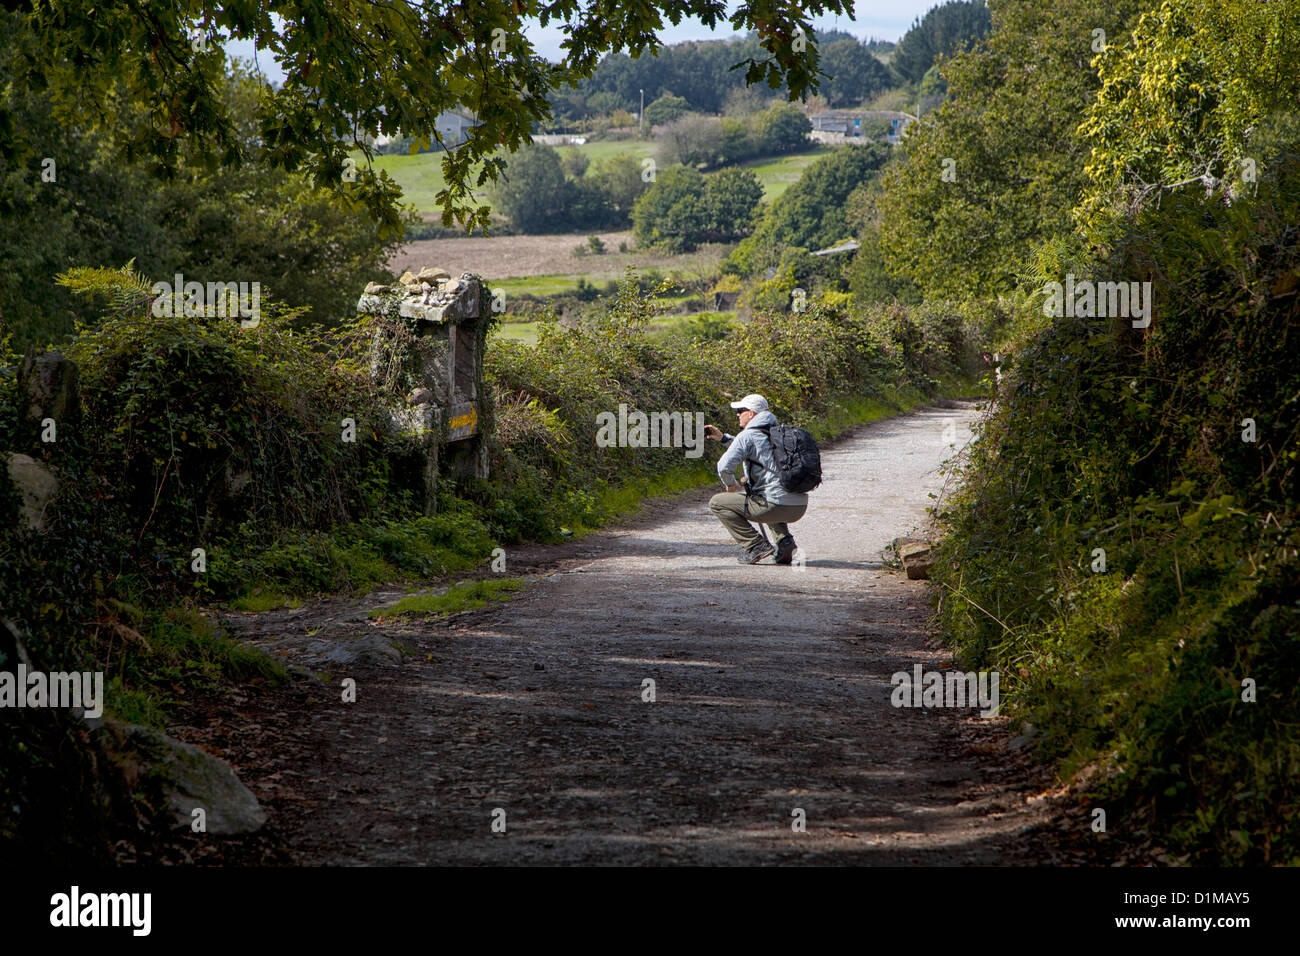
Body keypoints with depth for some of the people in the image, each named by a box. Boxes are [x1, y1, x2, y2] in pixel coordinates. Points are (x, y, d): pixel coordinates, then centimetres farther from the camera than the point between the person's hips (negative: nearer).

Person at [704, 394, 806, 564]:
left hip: (776, 506, -7)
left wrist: (730, 485, 8)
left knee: (716, 503, 7)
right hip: (799, 508, 7)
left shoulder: (748, 435, -5)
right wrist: (722, 438, 34)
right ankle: (784, 540, 16)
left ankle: (756, 545, -3)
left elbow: (724, 466, -13)